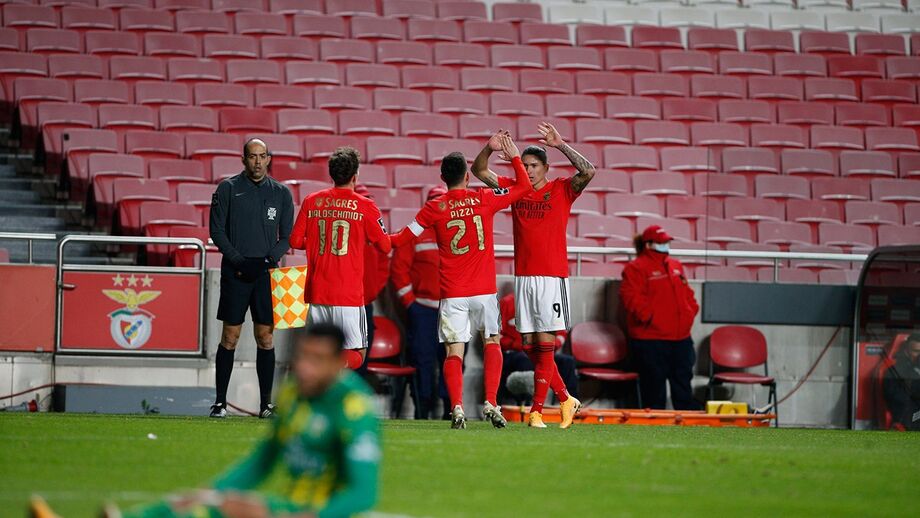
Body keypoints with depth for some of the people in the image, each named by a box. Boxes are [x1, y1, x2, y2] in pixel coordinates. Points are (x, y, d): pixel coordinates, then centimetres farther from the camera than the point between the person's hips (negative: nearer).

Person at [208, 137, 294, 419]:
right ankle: (220, 401, 1)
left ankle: (266, 403, 3)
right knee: (230, 337, -3)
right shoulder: (228, 189, 3)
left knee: (265, 337, 0)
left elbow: (287, 236, 10)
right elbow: (217, 231, 1)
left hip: (266, 272, 2)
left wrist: (268, 261, -7)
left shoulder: (281, 193, 10)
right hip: (235, 271, -2)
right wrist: (238, 261, -9)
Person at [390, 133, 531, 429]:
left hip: (452, 293, -1)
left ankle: (457, 408, -17)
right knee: (492, 343, 17)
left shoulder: (434, 209, -2)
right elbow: (524, 186, 11)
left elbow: (401, 239, 4)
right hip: (483, 290, 1)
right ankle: (491, 404, 4)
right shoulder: (484, 199, -1)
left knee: (454, 352, 0)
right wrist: (514, 157, 22)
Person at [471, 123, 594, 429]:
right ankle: (566, 400, 18)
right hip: (523, 276, 5)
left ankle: (537, 410, -8)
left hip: (552, 277, -5)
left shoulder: (561, 191, 1)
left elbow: (587, 172, -15)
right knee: (530, 344, 5)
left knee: (545, 344, -7)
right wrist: (490, 149, -7)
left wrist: (560, 145, -19)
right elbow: (479, 171, 12)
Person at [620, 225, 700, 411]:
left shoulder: (675, 265, 17)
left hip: (680, 336, 7)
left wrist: (692, 310, 7)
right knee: (654, 385, -3)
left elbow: (687, 292, 23)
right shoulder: (636, 268, -7)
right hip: (650, 339, -7)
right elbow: (631, 297, -15)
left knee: (683, 380, 10)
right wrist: (648, 316, -20)